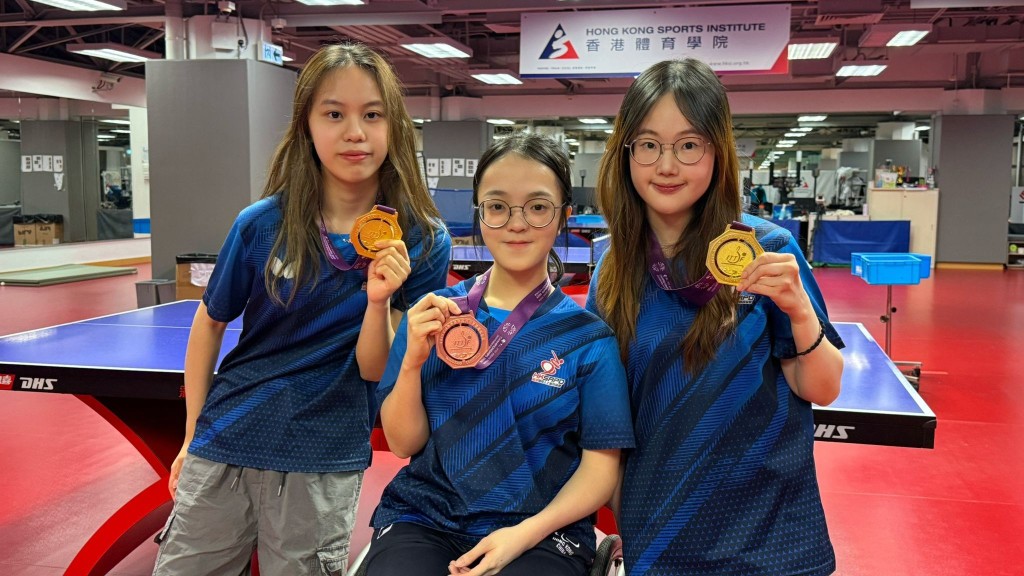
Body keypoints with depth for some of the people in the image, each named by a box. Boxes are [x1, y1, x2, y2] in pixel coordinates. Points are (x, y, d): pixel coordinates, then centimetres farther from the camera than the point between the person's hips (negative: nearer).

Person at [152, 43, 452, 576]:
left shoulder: (424, 244, -11)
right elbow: (210, 324, 5)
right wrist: (193, 436, 7)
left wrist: (378, 300, -26)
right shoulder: (262, 224, -10)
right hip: (223, 448, 1)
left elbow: (373, 370, -8)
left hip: (324, 464, -1)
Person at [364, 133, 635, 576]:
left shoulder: (588, 336, -2)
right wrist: (413, 360, -14)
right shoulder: (433, 315, 3)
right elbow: (404, 443, 3)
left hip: (541, 531, -2)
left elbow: (600, 467, -2)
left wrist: (525, 533, -16)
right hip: (423, 518, 2)